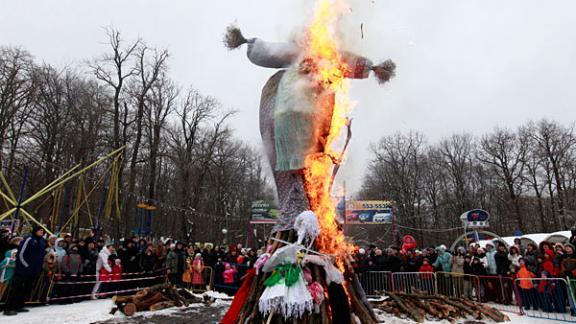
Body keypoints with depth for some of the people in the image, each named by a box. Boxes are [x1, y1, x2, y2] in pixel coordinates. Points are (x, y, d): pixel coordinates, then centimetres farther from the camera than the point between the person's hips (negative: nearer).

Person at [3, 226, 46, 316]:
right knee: (16, 288, -5)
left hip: (35, 271, 7)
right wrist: (26, 265, -13)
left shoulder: (43, 241, 11)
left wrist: (39, 267, 12)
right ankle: (8, 308, 0)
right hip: (23, 268, -7)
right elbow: (21, 254, -12)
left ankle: (19, 306, 20)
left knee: (28, 288, 10)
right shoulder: (29, 239, -10)